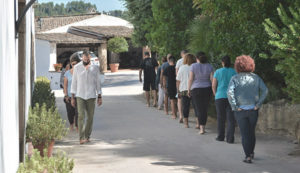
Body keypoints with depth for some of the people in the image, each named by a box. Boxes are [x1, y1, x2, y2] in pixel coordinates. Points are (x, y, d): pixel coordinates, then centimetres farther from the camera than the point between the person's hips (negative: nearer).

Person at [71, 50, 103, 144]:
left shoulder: (95, 68, 2)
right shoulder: (77, 67, 0)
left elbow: (98, 83, 5)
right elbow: (74, 83, 3)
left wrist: (100, 97, 3)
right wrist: (73, 97, 1)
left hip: (91, 96, 1)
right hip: (80, 95, -1)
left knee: (90, 116, 5)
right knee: (81, 116, -11)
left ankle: (87, 136, 18)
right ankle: (81, 138, -15)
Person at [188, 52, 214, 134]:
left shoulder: (194, 66, -9)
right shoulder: (209, 66, -1)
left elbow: (190, 79, -9)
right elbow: (212, 79, -3)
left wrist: (189, 89, 1)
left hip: (196, 89, -2)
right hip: (207, 89, 2)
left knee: (198, 108, 7)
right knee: (205, 108, 10)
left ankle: (199, 124, 3)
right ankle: (202, 126, 14)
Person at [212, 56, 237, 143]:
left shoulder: (218, 72, 1)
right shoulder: (234, 72, 2)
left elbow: (214, 85, 1)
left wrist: (216, 95, 15)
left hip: (220, 96, 0)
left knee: (221, 118, 11)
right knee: (231, 118, 0)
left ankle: (221, 136, 19)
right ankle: (230, 138, -5)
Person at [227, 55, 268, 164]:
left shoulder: (235, 79, -4)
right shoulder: (255, 78, 3)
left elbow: (230, 92, -17)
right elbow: (265, 90, -6)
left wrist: (234, 106, -11)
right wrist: (258, 104, -3)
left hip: (240, 110, -2)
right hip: (253, 110, 2)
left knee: (245, 134, 3)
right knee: (252, 132, 20)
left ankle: (248, 156, -2)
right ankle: (251, 152, 33)